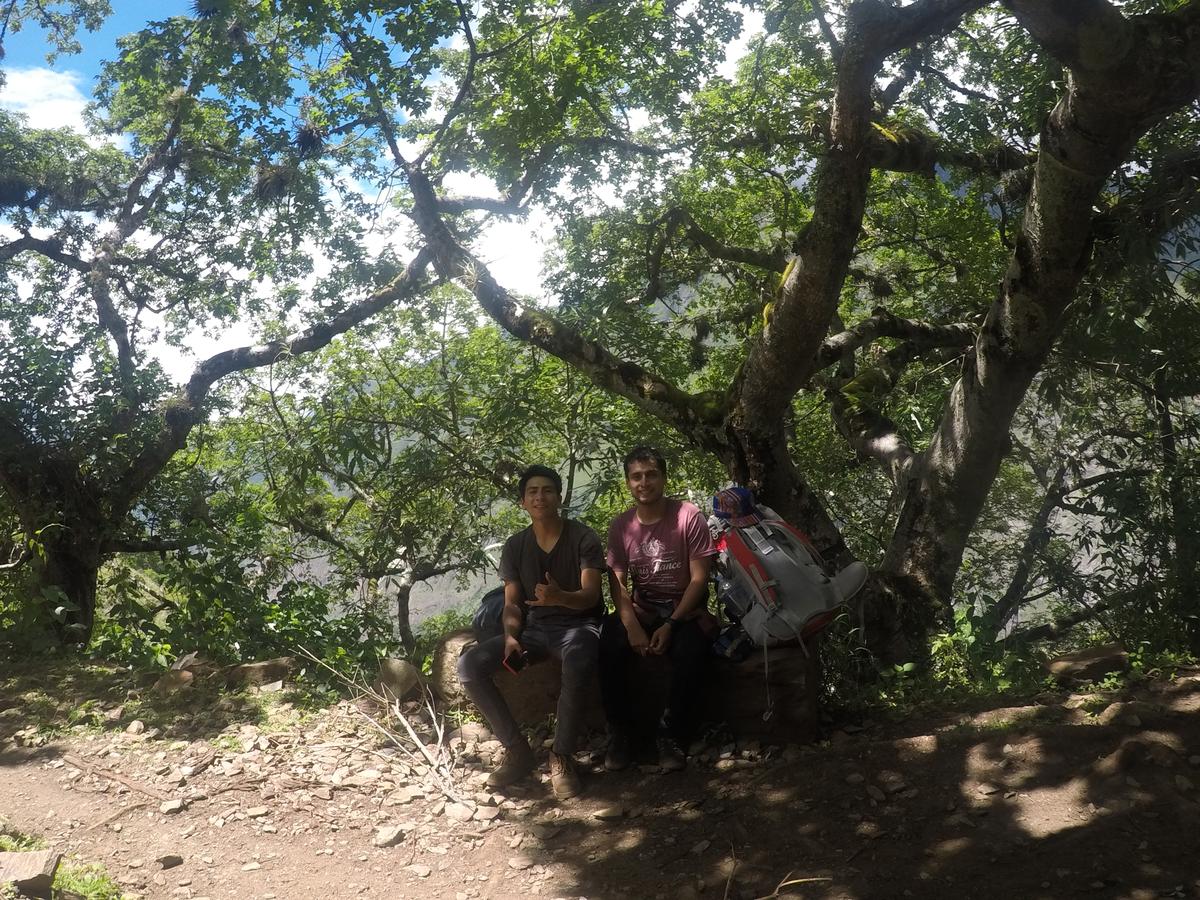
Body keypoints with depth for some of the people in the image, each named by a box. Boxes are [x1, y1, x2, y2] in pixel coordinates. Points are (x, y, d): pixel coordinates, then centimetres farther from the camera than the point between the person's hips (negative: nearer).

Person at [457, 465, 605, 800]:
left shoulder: (583, 538, -6)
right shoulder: (515, 546, 6)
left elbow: (590, 596, -15)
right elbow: (512, 604, 5)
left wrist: (559, 597, -37)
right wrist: (511, 636, -17)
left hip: (578, 624, -4)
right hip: (534, 627, 4)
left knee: (579, 663, -42)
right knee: (469, 665, -19)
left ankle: (561, 757, -21)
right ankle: (517, 750, -8)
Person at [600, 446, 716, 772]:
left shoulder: (689, 517, -9)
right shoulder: (620, 526, 1)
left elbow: (699, 579, -11)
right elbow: (618, 583, -3)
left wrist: (671, 625, -20)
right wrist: (633, 626, -22)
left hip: (684, 611, -2)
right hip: (642, 611, 3)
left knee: (692, 650, -34)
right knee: (609, 644, -27)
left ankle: (672, 735, -15)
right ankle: (622, 730, -9)